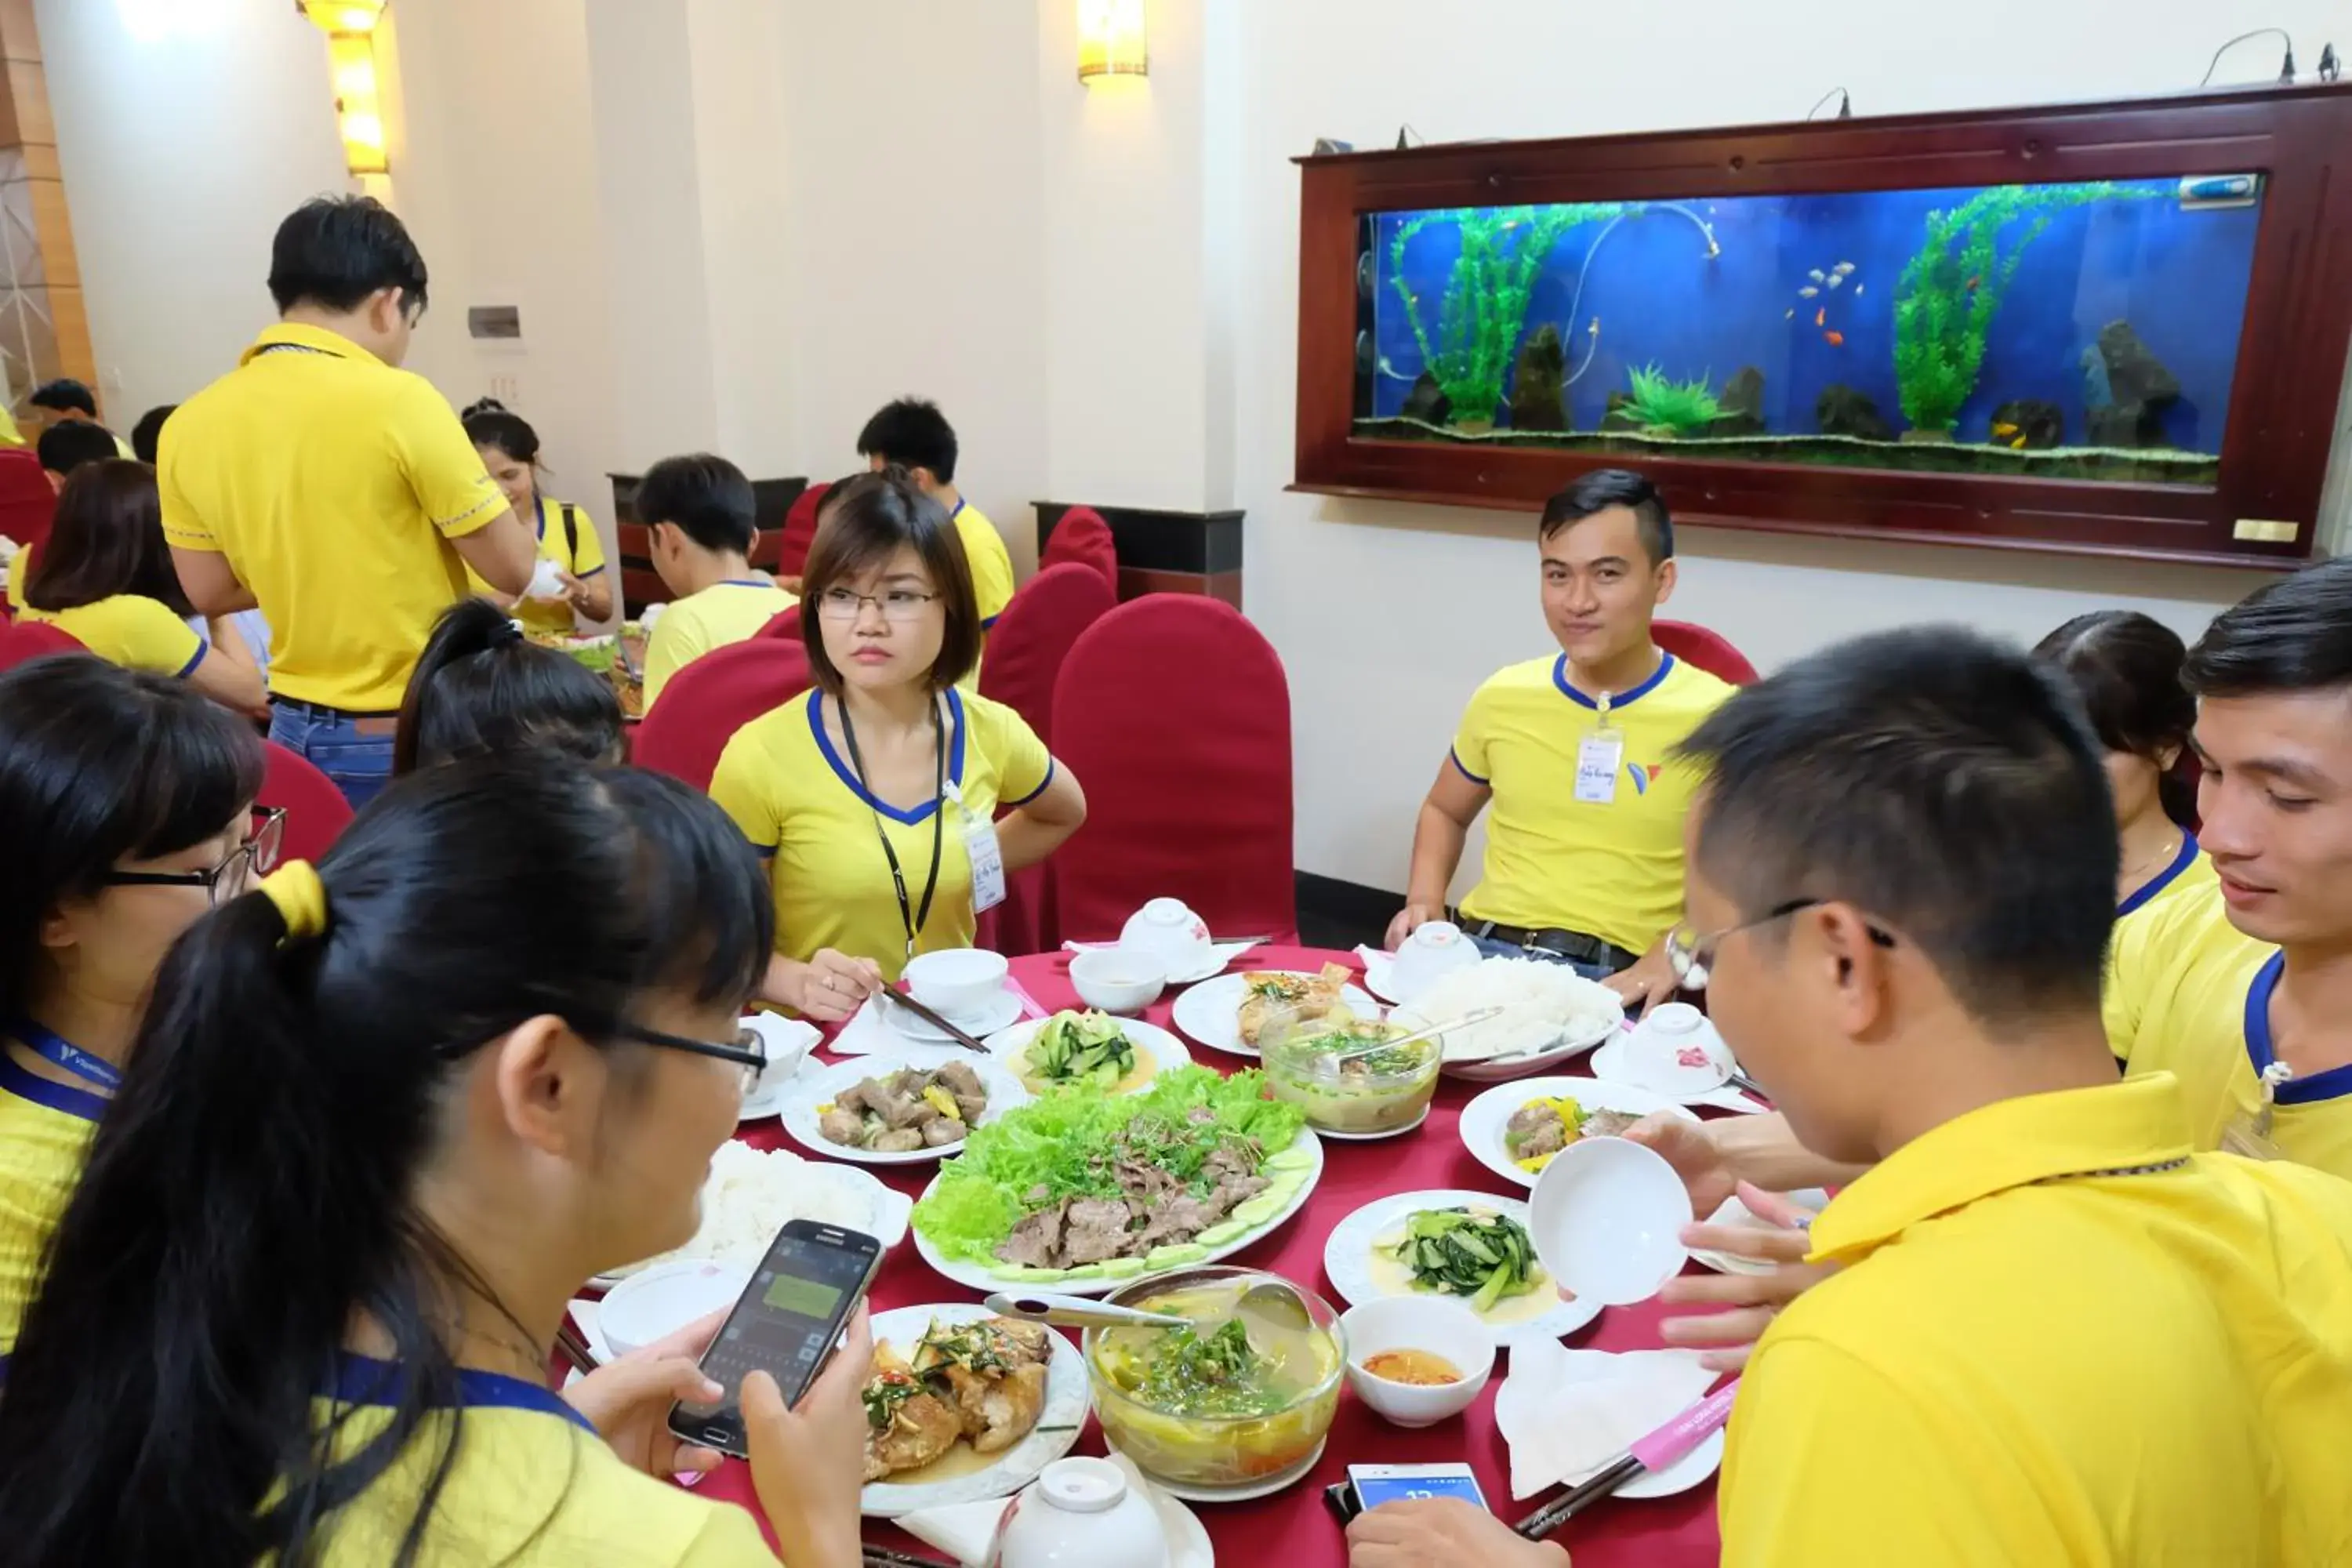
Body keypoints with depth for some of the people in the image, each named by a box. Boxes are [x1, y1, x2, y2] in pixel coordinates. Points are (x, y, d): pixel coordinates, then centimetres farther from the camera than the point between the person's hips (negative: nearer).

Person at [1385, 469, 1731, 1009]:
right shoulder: (1503, 697, 9)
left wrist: (1672, 958, -15)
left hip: (1612, 979, -3)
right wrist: (1425, 902, 9)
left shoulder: (1713, 717, -4)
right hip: (1480, 952, 3)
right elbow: (1444, 812, 26)